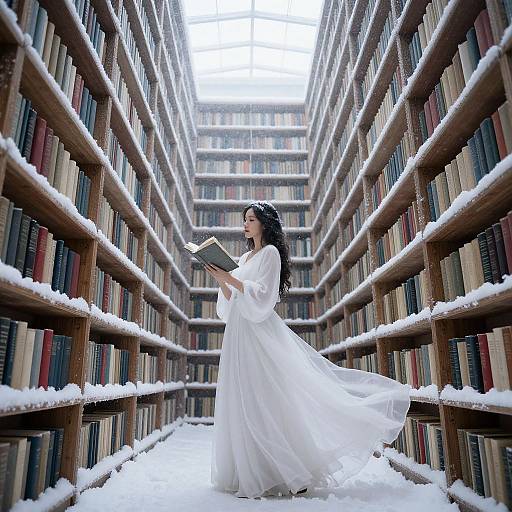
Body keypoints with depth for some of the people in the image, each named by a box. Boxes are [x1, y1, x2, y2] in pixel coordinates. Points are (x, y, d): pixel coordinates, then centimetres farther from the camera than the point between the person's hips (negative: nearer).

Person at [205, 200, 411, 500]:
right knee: (243, 403, 8)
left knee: (267, 400, -6)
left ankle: (288, 472, 6)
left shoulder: (270, 252, -3)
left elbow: (262, 295, -14)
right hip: (239, 332, 8)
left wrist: (230, 279, -18)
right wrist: (221, 279, 2)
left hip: (259, 332, -8)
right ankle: (251, 472, 18)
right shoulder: (245, 257, 21)